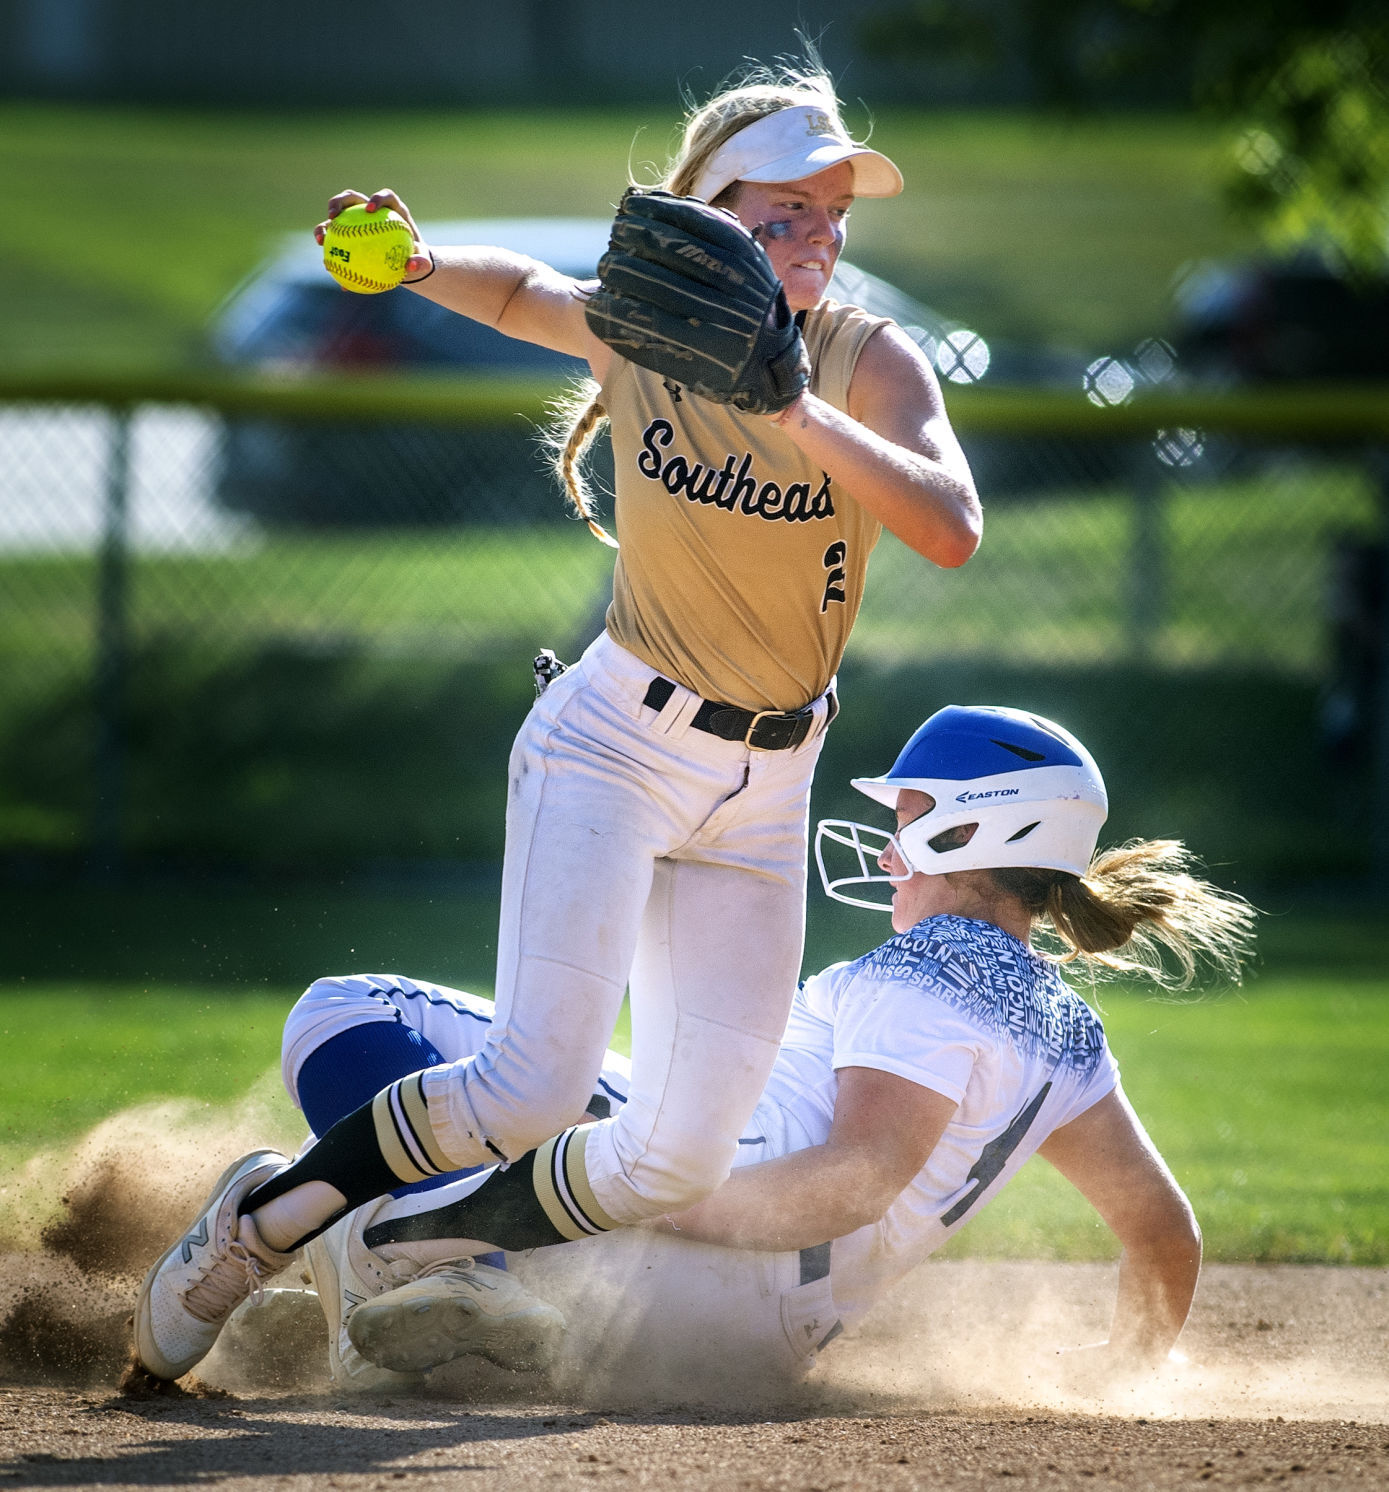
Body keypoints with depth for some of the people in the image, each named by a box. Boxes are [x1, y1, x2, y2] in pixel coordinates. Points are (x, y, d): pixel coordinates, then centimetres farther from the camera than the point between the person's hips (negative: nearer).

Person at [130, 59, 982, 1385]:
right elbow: (516, 289, 15)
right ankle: (264, 1217, 1)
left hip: (766, 791, 2)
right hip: (616, 743, -2)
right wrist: (420, 266, -7)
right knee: (532, 1087, -20)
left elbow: (952, 530, -27)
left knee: (684, 1153, -2)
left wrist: (796, 412, -38)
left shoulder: (869, 362, -10)